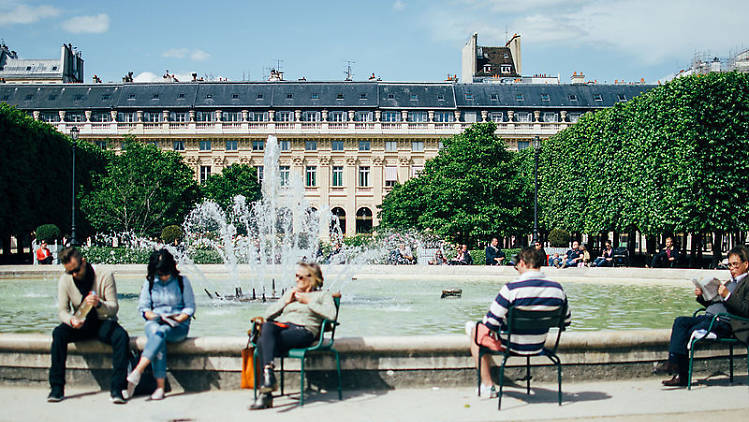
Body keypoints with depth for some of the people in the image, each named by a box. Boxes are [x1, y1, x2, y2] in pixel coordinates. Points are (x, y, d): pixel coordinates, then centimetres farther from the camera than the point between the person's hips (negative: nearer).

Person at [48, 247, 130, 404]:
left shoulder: (105, 276, -11)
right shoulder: (65, 280, -3)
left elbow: (114, 307, -12)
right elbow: (62, 310, -2)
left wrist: (99, 304, -34)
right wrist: (71, 320, -26)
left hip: (103, 322, -2)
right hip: (81, 324, 2)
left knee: (122, 336, -32)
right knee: (58, 333, -28)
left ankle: (116, 389, -29)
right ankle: (57, 388, -21)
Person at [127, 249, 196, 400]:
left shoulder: (182, 281, 4)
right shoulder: (149, 282, 10)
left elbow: (190, 307, 3)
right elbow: (143, 307, 10)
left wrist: (179, 318, -14)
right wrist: (150, 314, -12)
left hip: (178, 327, -1)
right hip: (155, 323, 1)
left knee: (160, 332, -36)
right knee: (155, 332, -35)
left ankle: (137, 372, -44)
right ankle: (160, 386, -37)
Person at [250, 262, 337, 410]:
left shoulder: (322, 295, 18)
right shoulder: (290, 292, 34)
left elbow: (331, 314, -5)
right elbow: (268, 315, 27)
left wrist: (308, 302, -1)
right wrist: (286, 302, 14)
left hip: (303, 330, -5)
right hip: (281, 325, 5)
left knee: (263, 342, -31)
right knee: (266, 326, -34)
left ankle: (265, 394, -37)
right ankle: (268, 371, -43)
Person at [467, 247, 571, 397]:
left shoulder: (511, 288, -25)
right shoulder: (557, 288, -10)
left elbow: (490, 323, -19)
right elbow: (566, 321, 4)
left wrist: (485, 321, 5)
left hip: (511, 346, -6)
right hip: (538, 347, 6)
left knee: (476, 329, 23)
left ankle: (487, 384, 24)